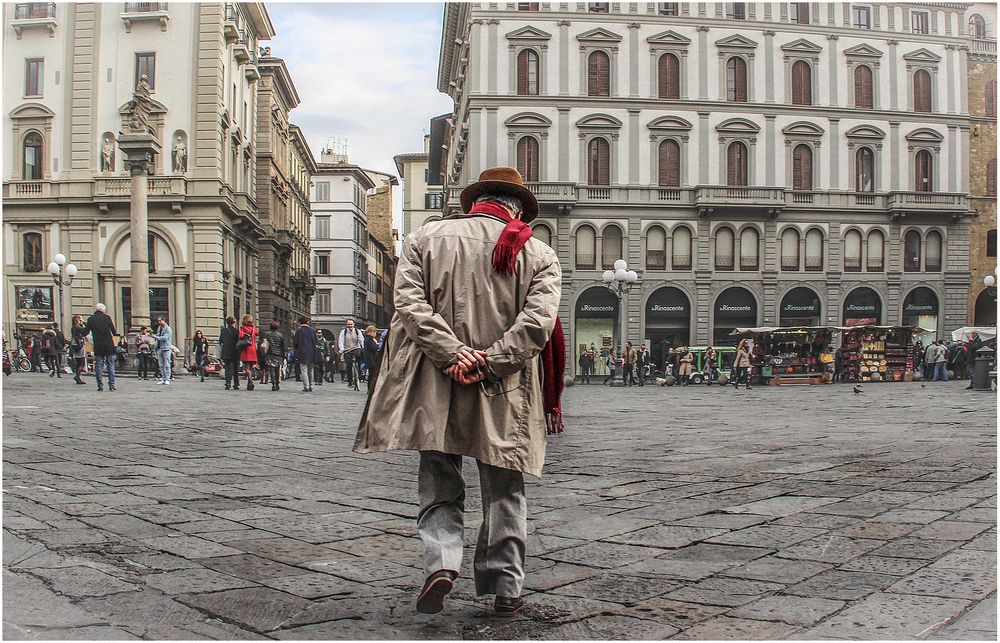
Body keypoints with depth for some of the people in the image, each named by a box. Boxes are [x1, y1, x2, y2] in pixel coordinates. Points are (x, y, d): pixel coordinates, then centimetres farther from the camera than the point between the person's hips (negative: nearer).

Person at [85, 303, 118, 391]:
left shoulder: (91, 319, 2)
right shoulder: (107, 318, 0)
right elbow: (114, 332, 0)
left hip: (98, 345, 1)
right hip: (109, 344, -1)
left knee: (99, 365, 6)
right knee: (111, 365, 3)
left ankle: (100, 385, 1)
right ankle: (111, 385, -1)